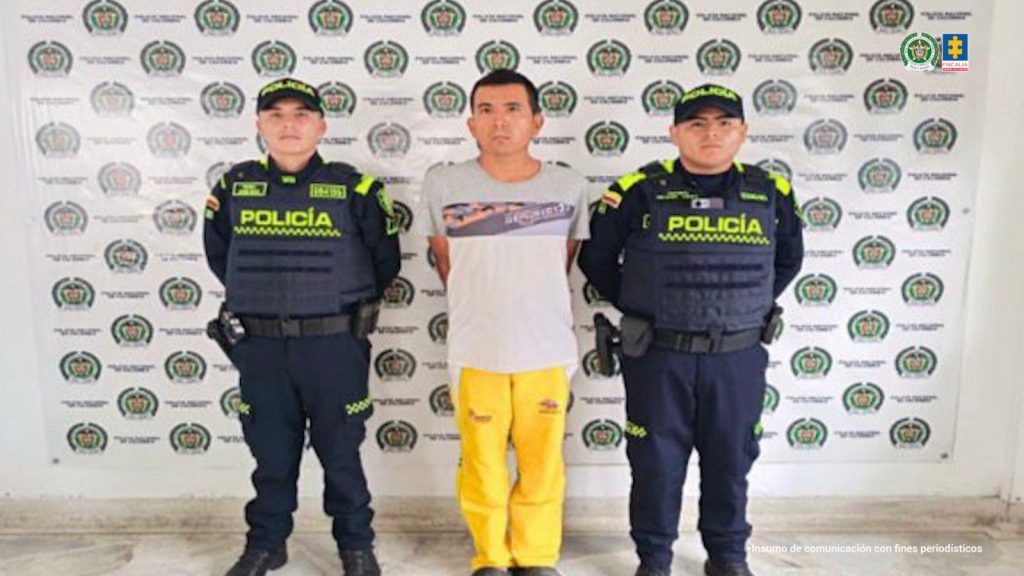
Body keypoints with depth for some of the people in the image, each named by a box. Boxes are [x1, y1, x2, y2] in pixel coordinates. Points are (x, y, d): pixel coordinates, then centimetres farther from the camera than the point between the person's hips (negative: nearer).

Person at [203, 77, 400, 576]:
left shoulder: (354, 189, -6)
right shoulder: (234, 187, 2)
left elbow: (384, 261, 4)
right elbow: (218, 255, 18)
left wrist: (346, 306, 8)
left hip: (334, 346, -2)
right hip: (259, 347, 2)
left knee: (340, 453, 11)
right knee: (271, 454, 15)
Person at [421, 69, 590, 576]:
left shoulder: (570, 187, -3)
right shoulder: (442, 183, -6)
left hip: (548, 351, 1)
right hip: (474, 352, 0)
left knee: (542, 467, 11)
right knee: (483, 465, 12)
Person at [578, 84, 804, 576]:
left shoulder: (771, 192, 0)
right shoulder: (638, 191, -8)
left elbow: (788, 259, 16)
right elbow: (596, 258, 3)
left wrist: (751, 306, 9)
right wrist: (639, 310, 2)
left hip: (739, 357, 2)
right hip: (657, 357, -2)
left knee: (730, 460, 15)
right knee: (656, 462, 9)